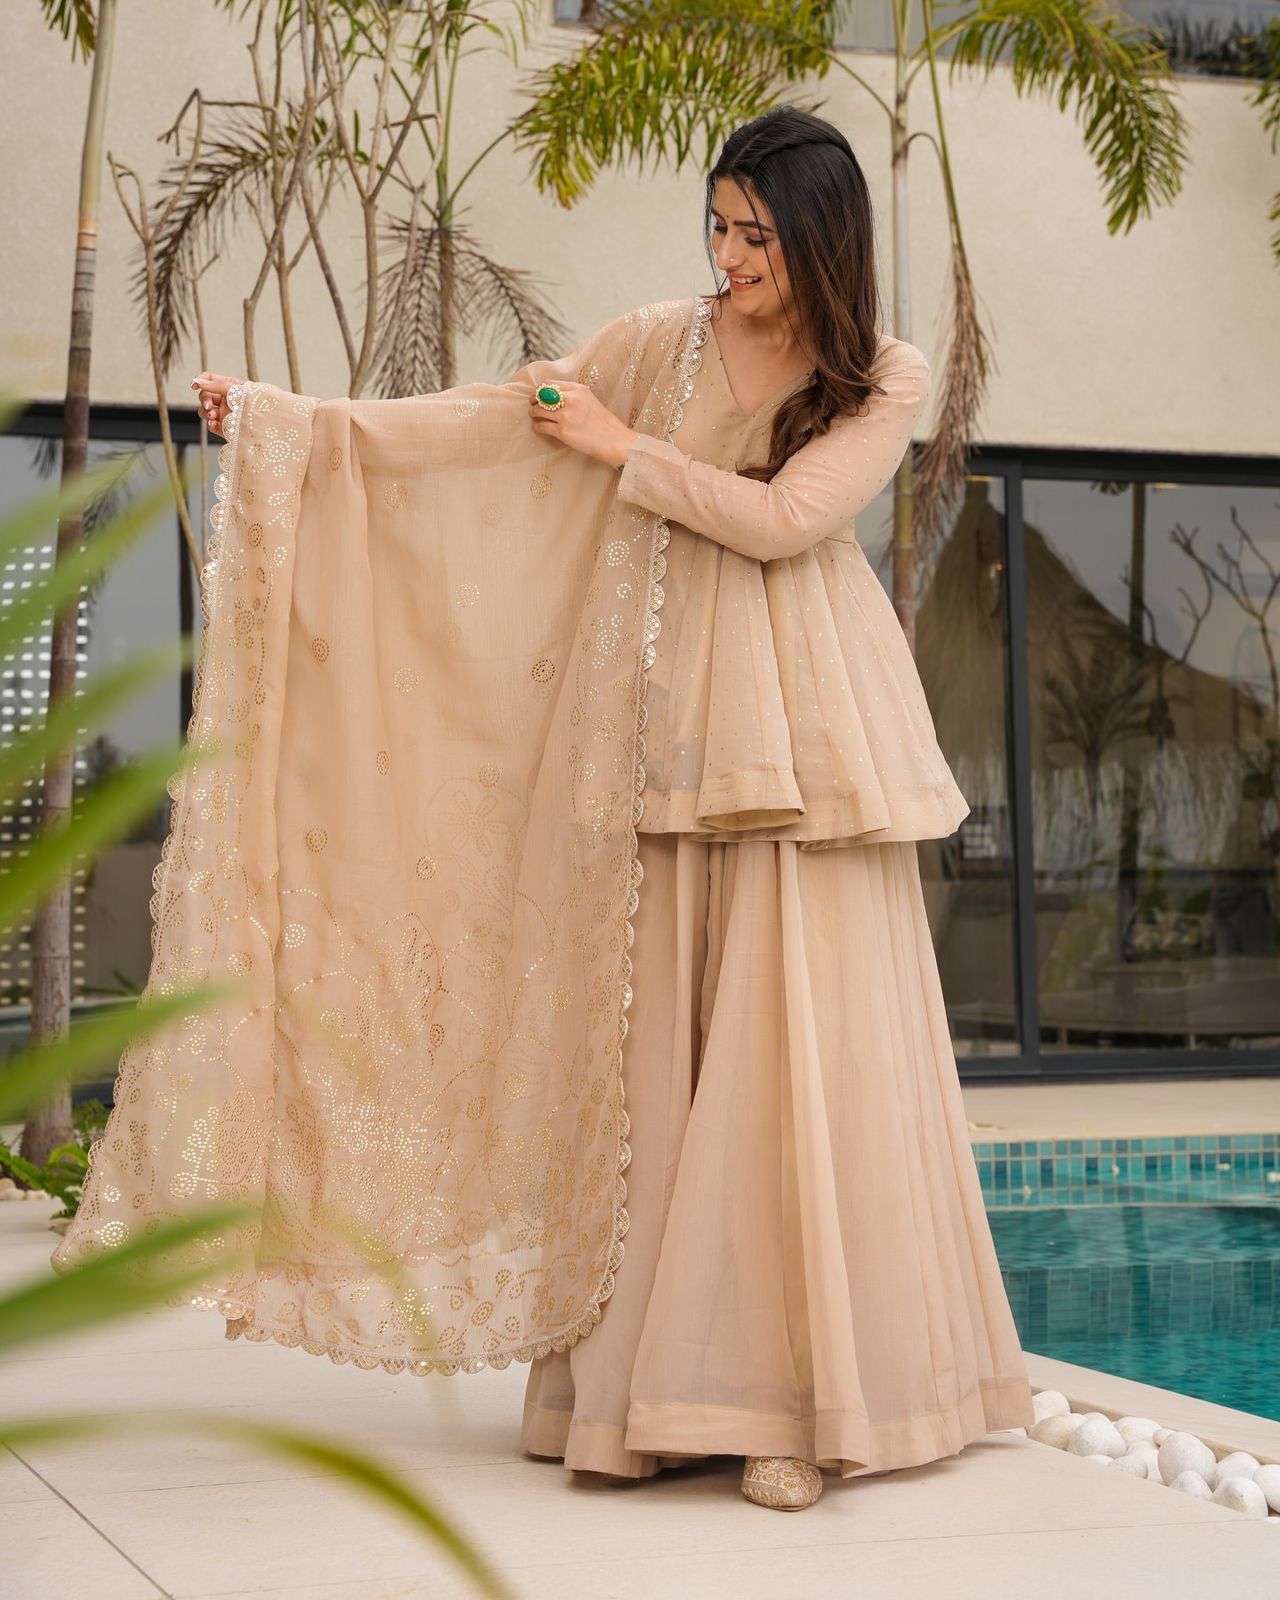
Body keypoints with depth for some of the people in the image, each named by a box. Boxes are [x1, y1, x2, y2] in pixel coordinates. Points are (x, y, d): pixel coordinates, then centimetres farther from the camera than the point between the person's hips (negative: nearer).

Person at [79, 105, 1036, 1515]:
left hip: (804, 740, -2)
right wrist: (275, 415, 2)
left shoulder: (886, 381, 3)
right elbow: (472, 421, 8)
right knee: (654, 1043, -2)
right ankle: (643, 1389, 4)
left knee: (804, 1046, -6)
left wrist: (623, 450, -5)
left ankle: (802, 1400, -1)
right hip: (674, 736, 2)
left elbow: (785, 518, -10)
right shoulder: (661, 342, 10)